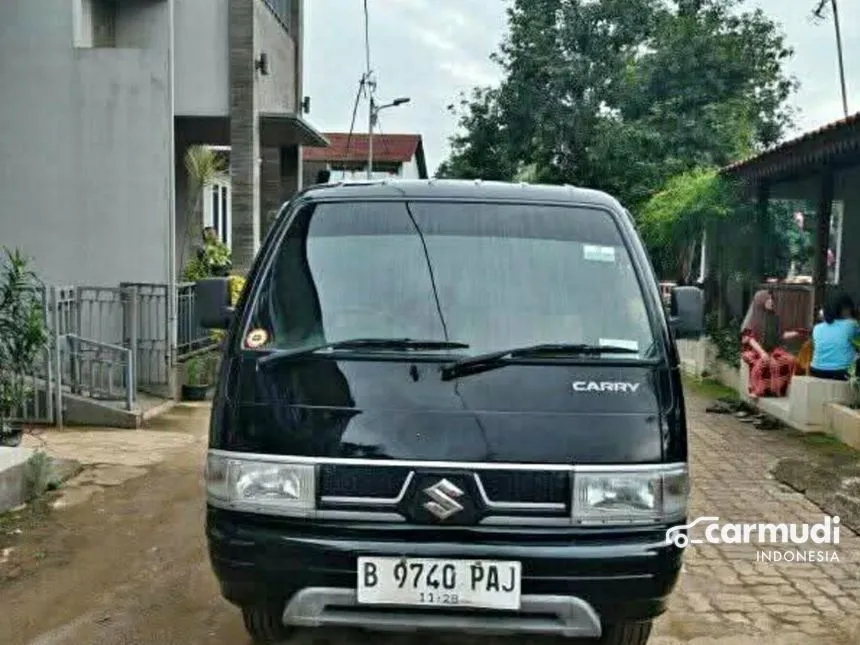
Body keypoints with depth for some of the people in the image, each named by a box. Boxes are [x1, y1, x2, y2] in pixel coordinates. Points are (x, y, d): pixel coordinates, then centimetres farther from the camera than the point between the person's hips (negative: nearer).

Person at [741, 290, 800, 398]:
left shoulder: (774, 317, 13)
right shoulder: (753, 318, -3)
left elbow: (780, 335, 14)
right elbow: (749, 338, -12)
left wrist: (796, 333, 1)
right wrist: (761, 352, -25)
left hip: (772, 349, 5)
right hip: (754, 350, -5)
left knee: (789, 359, -23)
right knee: (763, 362, -38)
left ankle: (778, 389, -18)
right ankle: (757, 390, -30)